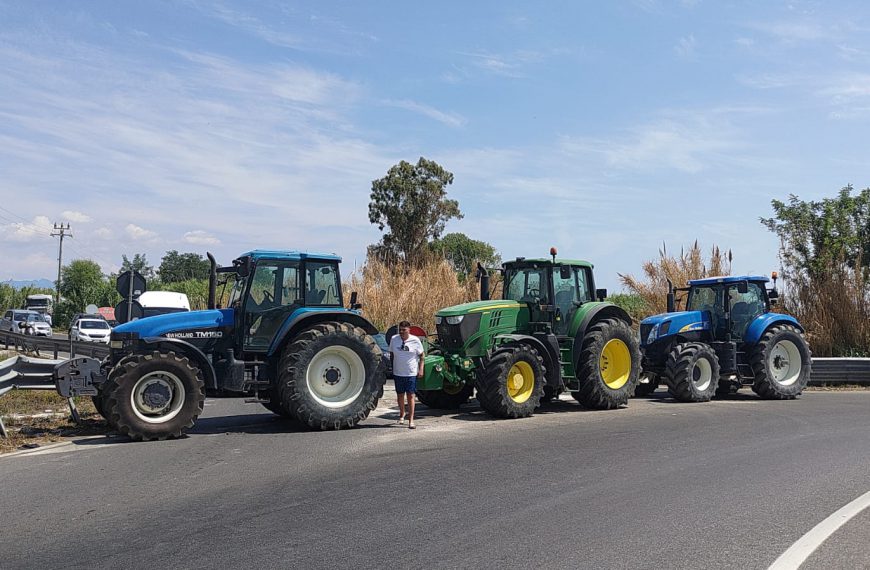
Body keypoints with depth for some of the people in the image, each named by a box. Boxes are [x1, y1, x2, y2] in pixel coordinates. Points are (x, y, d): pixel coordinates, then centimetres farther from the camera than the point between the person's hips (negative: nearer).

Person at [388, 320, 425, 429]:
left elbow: (422, 355, 1)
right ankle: (402, 414, 37)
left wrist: (421, 369, -6)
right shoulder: (394, 339, -1)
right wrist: (391, 367, 10)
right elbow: (391, 354, 12)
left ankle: (411, 420, -1)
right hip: (398, 373, 3)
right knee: (400, 395, 14)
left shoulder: (415, 340, -7)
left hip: (411, 373, -3)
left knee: (411, 395, -5)